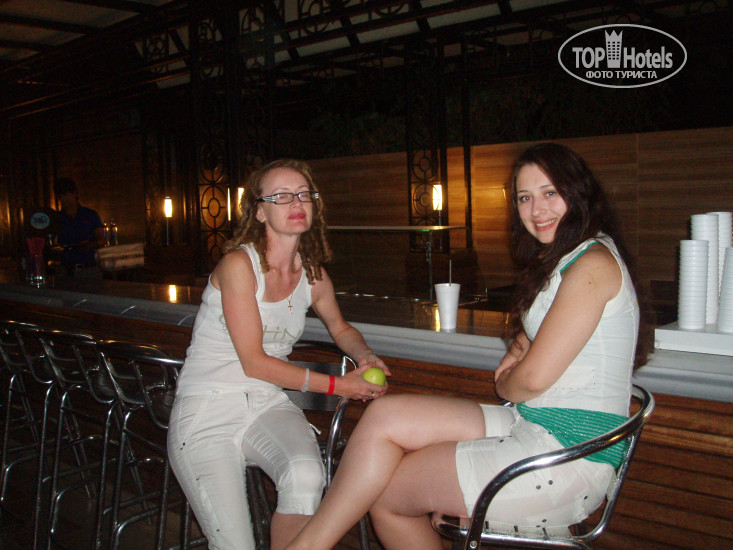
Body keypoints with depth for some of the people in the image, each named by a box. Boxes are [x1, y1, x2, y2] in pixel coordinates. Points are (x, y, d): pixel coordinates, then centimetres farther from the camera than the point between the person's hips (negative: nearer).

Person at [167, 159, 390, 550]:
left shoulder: (314, 276, 6)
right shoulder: (238, 264, -11)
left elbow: (341, 328, 27)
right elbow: (254, 362, -13)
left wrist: (366, 356, 4)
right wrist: (337, 385, -12)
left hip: (267, 405, 4)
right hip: (207, 411, -4)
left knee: (307, 477, -29)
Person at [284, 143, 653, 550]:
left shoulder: (594, 264, -15)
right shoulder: (559, 260, 17)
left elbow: (533, 378, -18)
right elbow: (531, 327, 28)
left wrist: (504, 385, 4)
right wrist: (518, 349, 4)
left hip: (571, 455, -9)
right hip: (533, 425, 9)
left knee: (384, 492, -7)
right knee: (384, 415, -3)